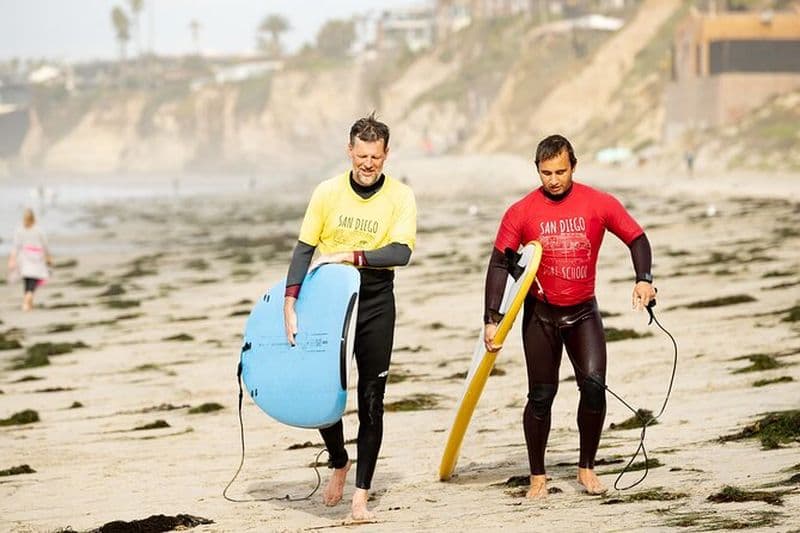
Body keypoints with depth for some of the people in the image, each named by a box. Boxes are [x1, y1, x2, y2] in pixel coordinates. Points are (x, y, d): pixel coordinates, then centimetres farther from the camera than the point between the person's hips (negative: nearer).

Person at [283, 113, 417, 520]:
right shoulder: (328, 192, -3)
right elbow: (304, 248, -4)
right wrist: (290, 303, -14)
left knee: (371, 401, 0)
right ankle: (339, 463, 30)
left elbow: (401, 252, -16)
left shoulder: (400, 196, -5)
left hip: (376, 302, -1)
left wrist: (348, 256, -24)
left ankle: (360, 495, 6)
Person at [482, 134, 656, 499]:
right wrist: (492, 319, -12)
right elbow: (499, 263, -6)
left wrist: (643, 279, -17)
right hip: (540, 313, 0)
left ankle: (586, 468, 5)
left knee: (594, 385, -13)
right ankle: (538, 476, 16)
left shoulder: (599, 205, -7)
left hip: (583, 311, 0)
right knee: (541, 395, 2)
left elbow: (637, 239, 1)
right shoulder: (521, 213, -8)